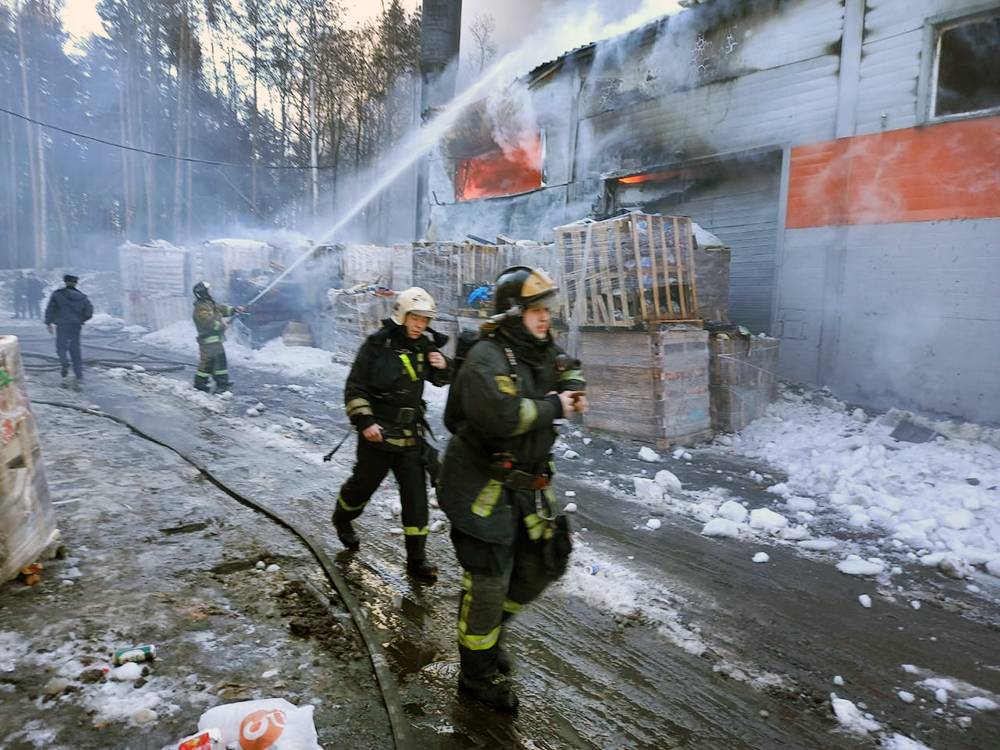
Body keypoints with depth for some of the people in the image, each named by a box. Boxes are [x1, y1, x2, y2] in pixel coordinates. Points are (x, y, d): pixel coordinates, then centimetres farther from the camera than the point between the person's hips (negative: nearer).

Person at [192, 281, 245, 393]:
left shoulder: (211, 304, 13)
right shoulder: (200, 308, -18)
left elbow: (222, 309, 17)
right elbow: (208, 322, -25)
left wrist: (235, 309, 3)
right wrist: (222, 325, -17)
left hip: (216, 339, 10)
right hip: (208, 341, -10)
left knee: (221, 359, 15)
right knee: (207, 361, -5)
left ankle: (223, 382, 25)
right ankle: (200, 383, 7)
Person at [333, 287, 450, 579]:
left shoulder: (425, 345, 1)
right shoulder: (378, 344, -13)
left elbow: (438, 380, 16)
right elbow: (355, 387, -10)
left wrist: (442, 367, -7)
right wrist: (364, 421, -18)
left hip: (411, 435, 4)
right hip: (378, 433, -4)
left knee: (416, 494, 3)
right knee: (363, 484, 15)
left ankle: (416, 559, 14)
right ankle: (342, 519, 48)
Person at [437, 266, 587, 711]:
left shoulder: (539, 350, 6)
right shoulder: (487, 358, -22)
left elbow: (566, 368, 26)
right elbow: (501, 416, -38)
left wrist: (573, 388, 2)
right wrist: (552, 408, -23)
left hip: (529, 485, 9)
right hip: (483, 490, -9)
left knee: (544, 564, 16)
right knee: (488, 581, 3)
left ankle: (488, 627, 40)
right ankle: (478, 674, 26)